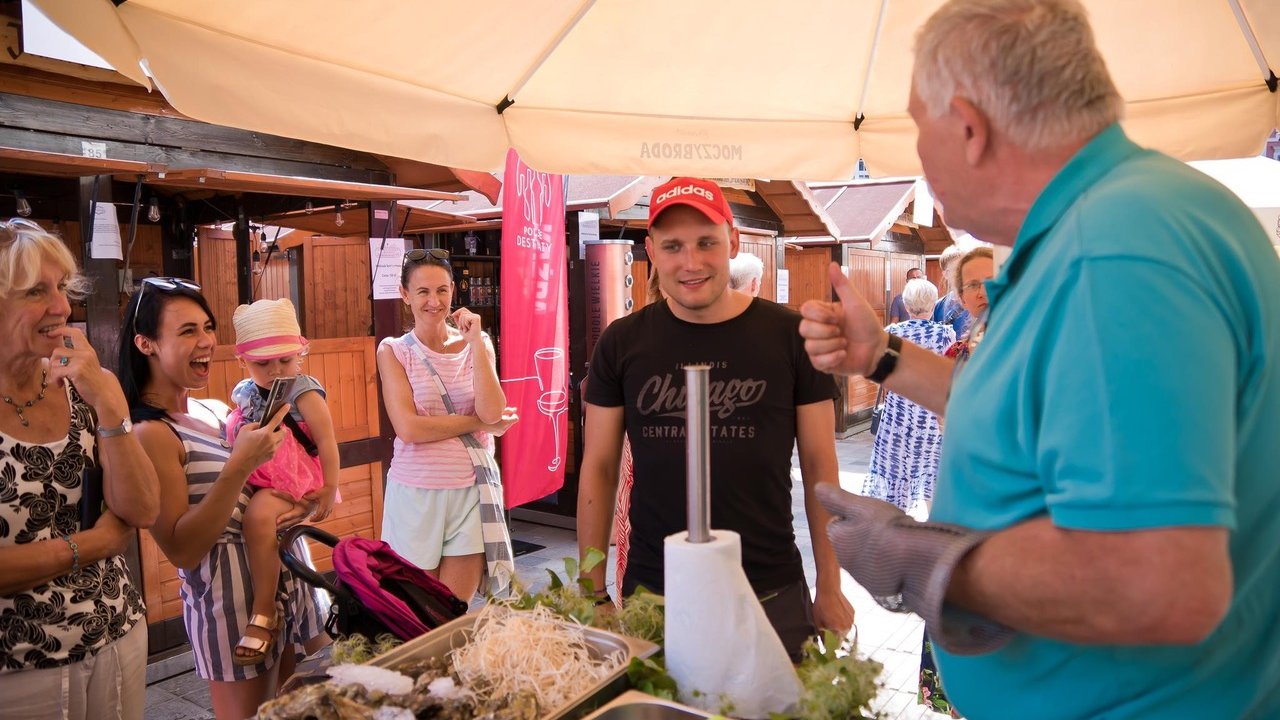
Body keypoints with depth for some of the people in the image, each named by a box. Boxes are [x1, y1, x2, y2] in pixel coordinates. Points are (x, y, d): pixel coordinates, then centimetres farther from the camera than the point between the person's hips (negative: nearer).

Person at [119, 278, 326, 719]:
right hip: (231, 598, -8)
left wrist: (304, 502, -4)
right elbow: (181, 550, -20)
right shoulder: (151, 433, -16)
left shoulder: (213, 411, 7)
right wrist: (239, 466, -28)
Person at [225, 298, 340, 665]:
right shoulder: (244, 393, 11)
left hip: (292, 482, -8)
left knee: (258, 515, -32)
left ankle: (264, 611, -23)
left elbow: (327, 442, -12)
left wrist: (329, 490, -13)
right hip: (253, 480, 8)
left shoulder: (304, 392, -10)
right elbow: (235, 438, 27)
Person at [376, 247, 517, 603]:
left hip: (472, 488, 1)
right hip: (416, 490, -1)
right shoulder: (393, 350, -2)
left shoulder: (476, 343, 3)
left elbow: (493, 412, -12)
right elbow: (408, 427, -14)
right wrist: (478, 421, -12)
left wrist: (476, 342, -14)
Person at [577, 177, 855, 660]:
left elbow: (819, 467, -1)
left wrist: (830, 588, 0)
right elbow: (598, 469, 3)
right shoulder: (622, 343, -2)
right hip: (650, 592, 1)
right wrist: (593, 590, 0)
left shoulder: (789, 336, -5)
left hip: (772, 595, -1)